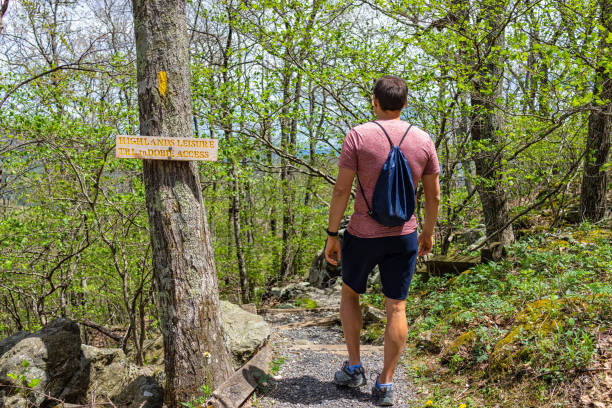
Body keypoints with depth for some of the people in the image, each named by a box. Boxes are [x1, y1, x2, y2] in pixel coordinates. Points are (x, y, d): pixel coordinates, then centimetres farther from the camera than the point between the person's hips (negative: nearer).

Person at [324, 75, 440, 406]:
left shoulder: (358, 136, -10)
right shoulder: (423, 140, 0)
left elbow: (341, 190, -12)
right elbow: (433, 195, 4)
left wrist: (332, 235, -4)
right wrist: (428, 232, 18)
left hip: (363, 235, -2)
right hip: (404, 236, 2)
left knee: (350, 293, 21)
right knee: (396, 308, 7)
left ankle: (353, 368, 24)